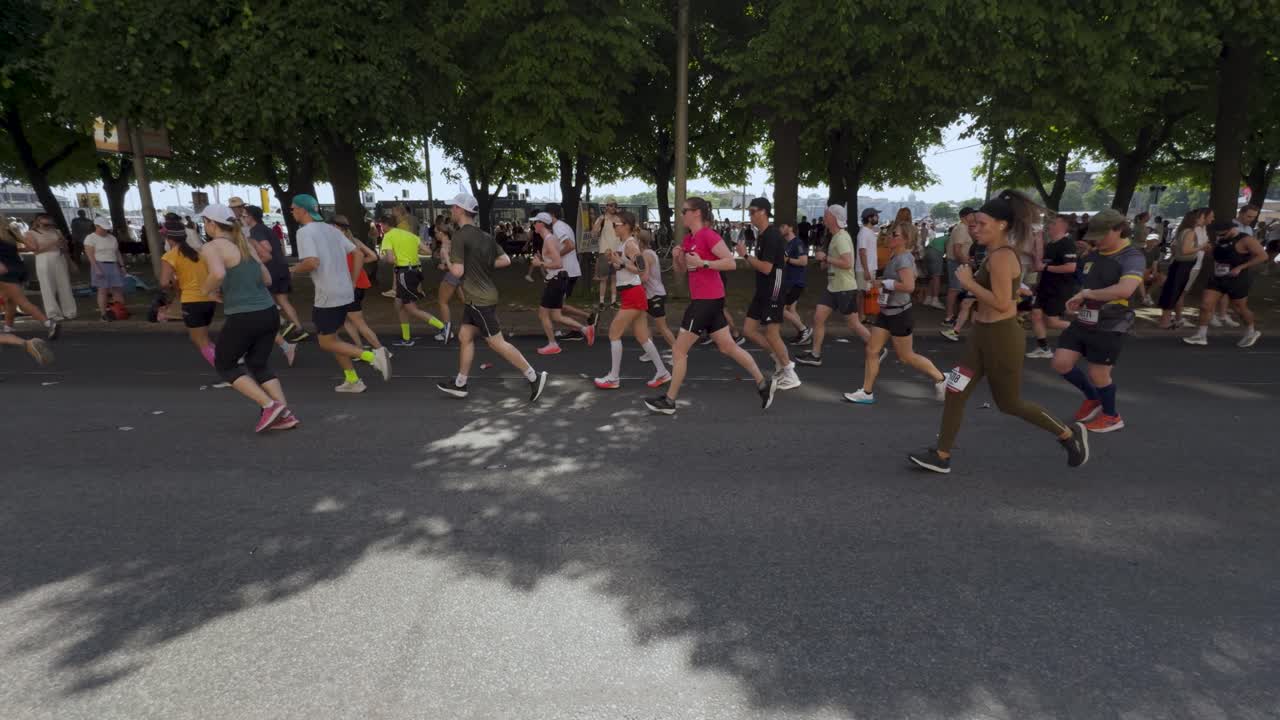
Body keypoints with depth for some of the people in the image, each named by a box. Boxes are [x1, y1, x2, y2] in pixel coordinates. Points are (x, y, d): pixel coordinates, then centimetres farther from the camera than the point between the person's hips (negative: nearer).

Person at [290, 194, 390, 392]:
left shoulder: (304, 231, -11)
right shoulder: (331, 229, 13)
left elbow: (312, 262, -25)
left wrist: (294, 269, -4)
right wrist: (352, 282, 16)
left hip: (327, 296, -8)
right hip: (345, 293, 8)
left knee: (326, 343, 3)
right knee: (331, 337, 19)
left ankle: (373, 356, -13)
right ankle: (352, 381, 18)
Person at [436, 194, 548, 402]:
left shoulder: (460, 236, -15)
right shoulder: (484, 236, 8)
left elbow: (458, 271, -19)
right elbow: (505, 261, 8)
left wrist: (446, 256, 0)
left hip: (480, 299, -9)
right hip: (477, 298, 9)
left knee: (496, 342, -5)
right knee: (464, 337, 14)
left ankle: (534, 376, -1)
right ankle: (460, 384, 22)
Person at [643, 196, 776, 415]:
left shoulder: (708, 235, -14)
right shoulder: (688, 239, 13)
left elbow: (731, 262, -19)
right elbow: (680, 270, 21)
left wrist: (703, 263, -24)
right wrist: (676, 257, 2)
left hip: (708, 299, -10)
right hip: (703, 299, 10)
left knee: (679, 350, -2)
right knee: (728, 347, 14)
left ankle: (669, 401, 9)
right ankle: (763, 383, 21)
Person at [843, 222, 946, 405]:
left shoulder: (903, 259, -20)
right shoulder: (895, 257, 8)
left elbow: (909, 286, -33)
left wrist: (886, 283, -21)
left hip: (899, 313, -9)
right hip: (886, 312, 9)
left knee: (906, 356, 4)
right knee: (872, 350, 6)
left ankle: (940, 380, 22)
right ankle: (867, 392, 12)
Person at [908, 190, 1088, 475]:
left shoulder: (1002, 257, -19)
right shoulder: (997, 254, 10)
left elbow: (1002, 303, -25)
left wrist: (969, 282, -18)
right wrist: (970, 282, 8)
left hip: (1000, 337, -10)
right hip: (983, 334, 10)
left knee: (1009, 403, 8)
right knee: (955, 393, 8)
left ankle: (1069, 433, 31)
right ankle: (942, 456, 15)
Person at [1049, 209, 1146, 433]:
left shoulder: (1133, 257, -16)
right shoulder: (1093, 255, 8)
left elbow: (1125, 290, -33)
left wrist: (1087, 294, -23)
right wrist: (1079, 300, 6)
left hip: (1110, 326, -7)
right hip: (1083, 321, 7)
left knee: (1098, 374, 2)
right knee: (1060, 363, 1)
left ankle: (1111, 416, 30)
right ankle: (1092, 398, 28)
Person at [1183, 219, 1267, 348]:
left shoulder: (1246, 240, -15)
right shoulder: (1220, 239, 6)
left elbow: (1263, 256, -18)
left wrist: (1240, 267, -22)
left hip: (1236, 281, -6)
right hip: (1217, 279, 6)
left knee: (1240, 309, 9)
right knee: (1205, 305, -5)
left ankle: (1251, 333, 33)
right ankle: (1201, 336, -2)